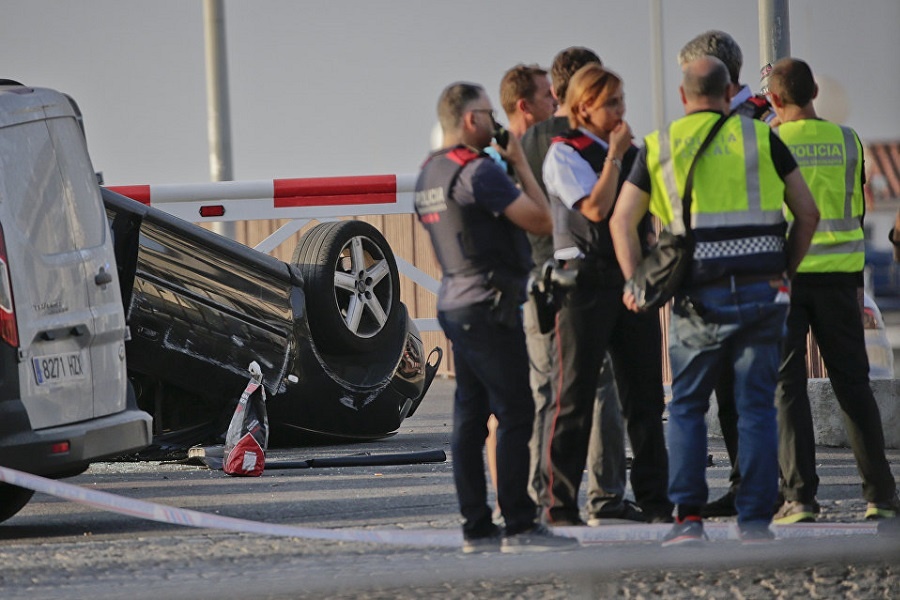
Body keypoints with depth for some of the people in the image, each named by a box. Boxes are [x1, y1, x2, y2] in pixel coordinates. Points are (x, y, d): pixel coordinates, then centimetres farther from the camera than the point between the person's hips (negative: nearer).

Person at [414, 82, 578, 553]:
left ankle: (476, 527, 9)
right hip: (489, 305, -9)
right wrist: (520, 164, -5)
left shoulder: (428, 174, 14)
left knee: (470, 416, 8)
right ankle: (519, 527, -9)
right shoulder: (478, 171, -16)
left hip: (452, 301, 9)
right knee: (515, 414, -7)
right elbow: (541, 220, -15)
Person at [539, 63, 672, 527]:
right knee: (574, 396, -5)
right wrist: (614, 157, -10)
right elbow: (595, 208, -18)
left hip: (632, 279, 6)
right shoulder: (564, 154, -5)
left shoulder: (631, 152, 16)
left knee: (644, 394, 7)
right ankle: (558, 503, -2)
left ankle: (653, 497, 12)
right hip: (586, 277, -6)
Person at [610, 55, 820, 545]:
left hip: (700, 297, 0)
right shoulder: (761, 138, 6)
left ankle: (688, 517, 0)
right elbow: (807, 213, 6)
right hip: (761, 292, 0)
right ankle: (755, 520, 1)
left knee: (687, 407, 10)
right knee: (756, 408, 5)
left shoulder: (659, 146, 7)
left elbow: (622, 220, 4)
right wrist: (785, 271, 14)